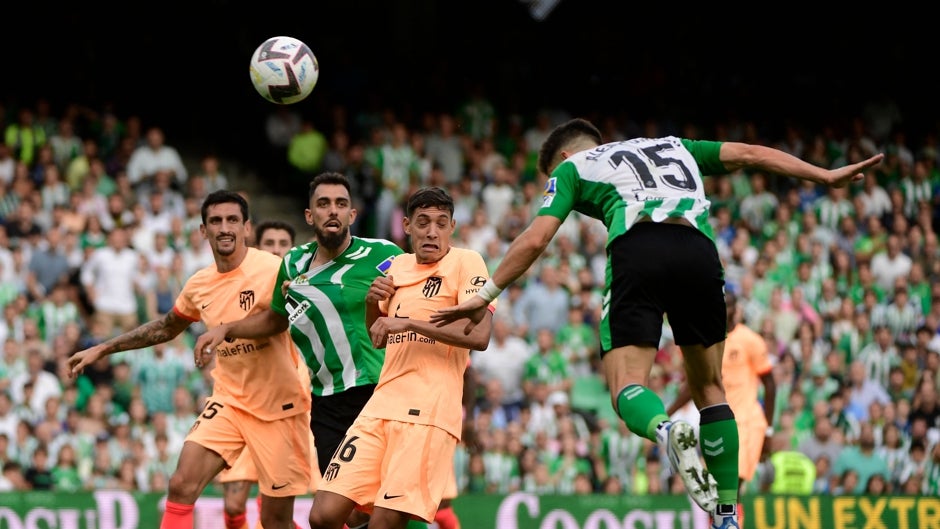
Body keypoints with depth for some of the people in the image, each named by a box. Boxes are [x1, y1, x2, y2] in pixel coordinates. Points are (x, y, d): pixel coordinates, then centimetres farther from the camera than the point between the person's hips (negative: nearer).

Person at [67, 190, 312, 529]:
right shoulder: (198, 286, 4)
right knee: (181, 486, -12)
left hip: (280, 406, -5)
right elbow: (166, 328, 23)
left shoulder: (274, 270, -15)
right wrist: (102, 349, 24)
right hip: (229, 400, 5)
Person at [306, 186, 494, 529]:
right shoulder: (398, 266, 18)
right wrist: (374, 303, 8)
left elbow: (479, 335, -15)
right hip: (380, 407, 6)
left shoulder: (466, 263, -2)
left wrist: (409, 323, -18)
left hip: (428, 412, -6)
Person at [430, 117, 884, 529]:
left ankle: (666, 429, -41)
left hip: (637, 251, -3)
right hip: (698, 250, 3)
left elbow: (536, 239, 15)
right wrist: (827, 176, 34)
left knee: (627, 388, -4)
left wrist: (485, 296, 20)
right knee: (708, 388, 17)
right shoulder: (672, 147, 37)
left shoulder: (571, 167, 26)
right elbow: (749, 154, 32)